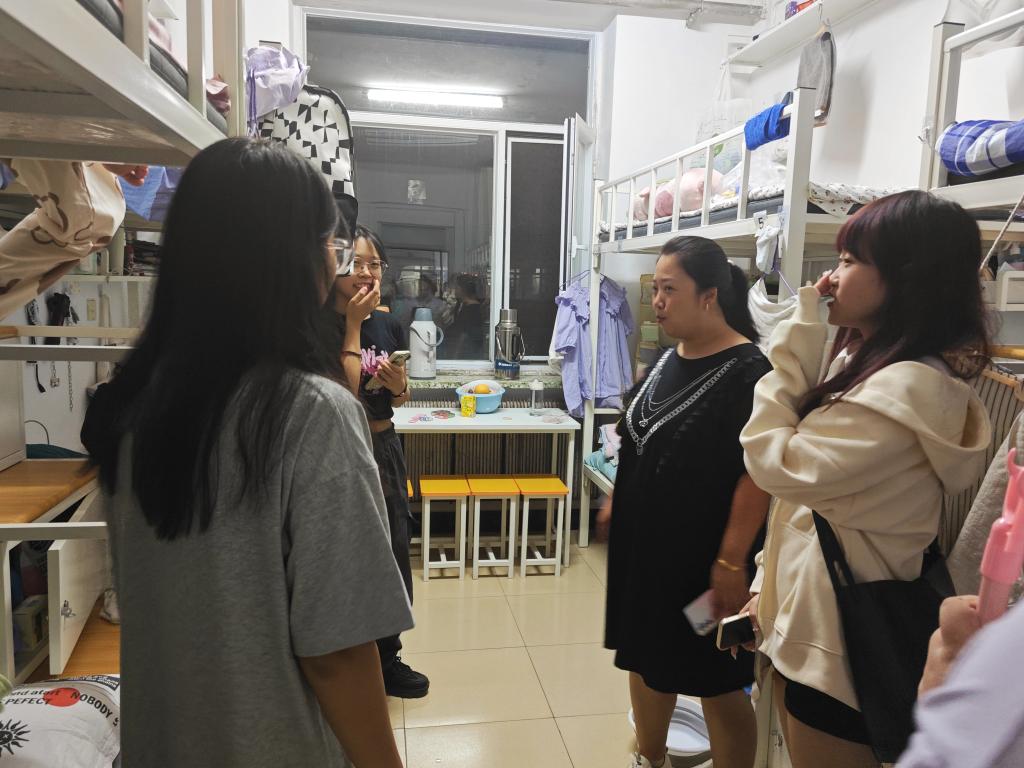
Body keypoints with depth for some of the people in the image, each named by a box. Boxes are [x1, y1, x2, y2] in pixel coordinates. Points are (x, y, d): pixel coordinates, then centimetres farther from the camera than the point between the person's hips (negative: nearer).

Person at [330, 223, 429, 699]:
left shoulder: (388, 324, 6)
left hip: (383, 446, 6)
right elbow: (346, 392, -22)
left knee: (393, 550, 13)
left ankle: (387, 656, 33)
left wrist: (397, 384, -10)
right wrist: (352, 325, -18)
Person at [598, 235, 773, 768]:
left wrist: (732, 561, -22)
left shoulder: (747, 372, -19)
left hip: (702, 555, -8)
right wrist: (618, 503, 18)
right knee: (645, 655, 21)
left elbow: (758, 473, -22)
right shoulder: (668, 359, 6)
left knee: (715, 682, 8)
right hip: (644, 542, 8)